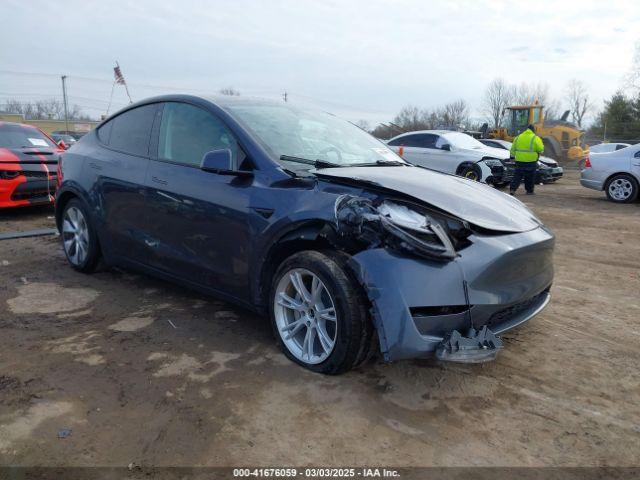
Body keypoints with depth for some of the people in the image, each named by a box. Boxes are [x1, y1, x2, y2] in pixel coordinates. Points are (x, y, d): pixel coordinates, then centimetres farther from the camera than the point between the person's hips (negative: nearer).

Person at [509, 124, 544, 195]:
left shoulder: (518, 137, 8)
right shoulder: (535, 138, -5)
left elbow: (513, 149, 10)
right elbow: (540, 150, -10)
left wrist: (513, 156, 18)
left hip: (520, 160, 3)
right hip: (531, 161, -3)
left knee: (517, 176, 5)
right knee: (530, 177, 10)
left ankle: (512, 189, -8)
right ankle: (529, 191, 18)